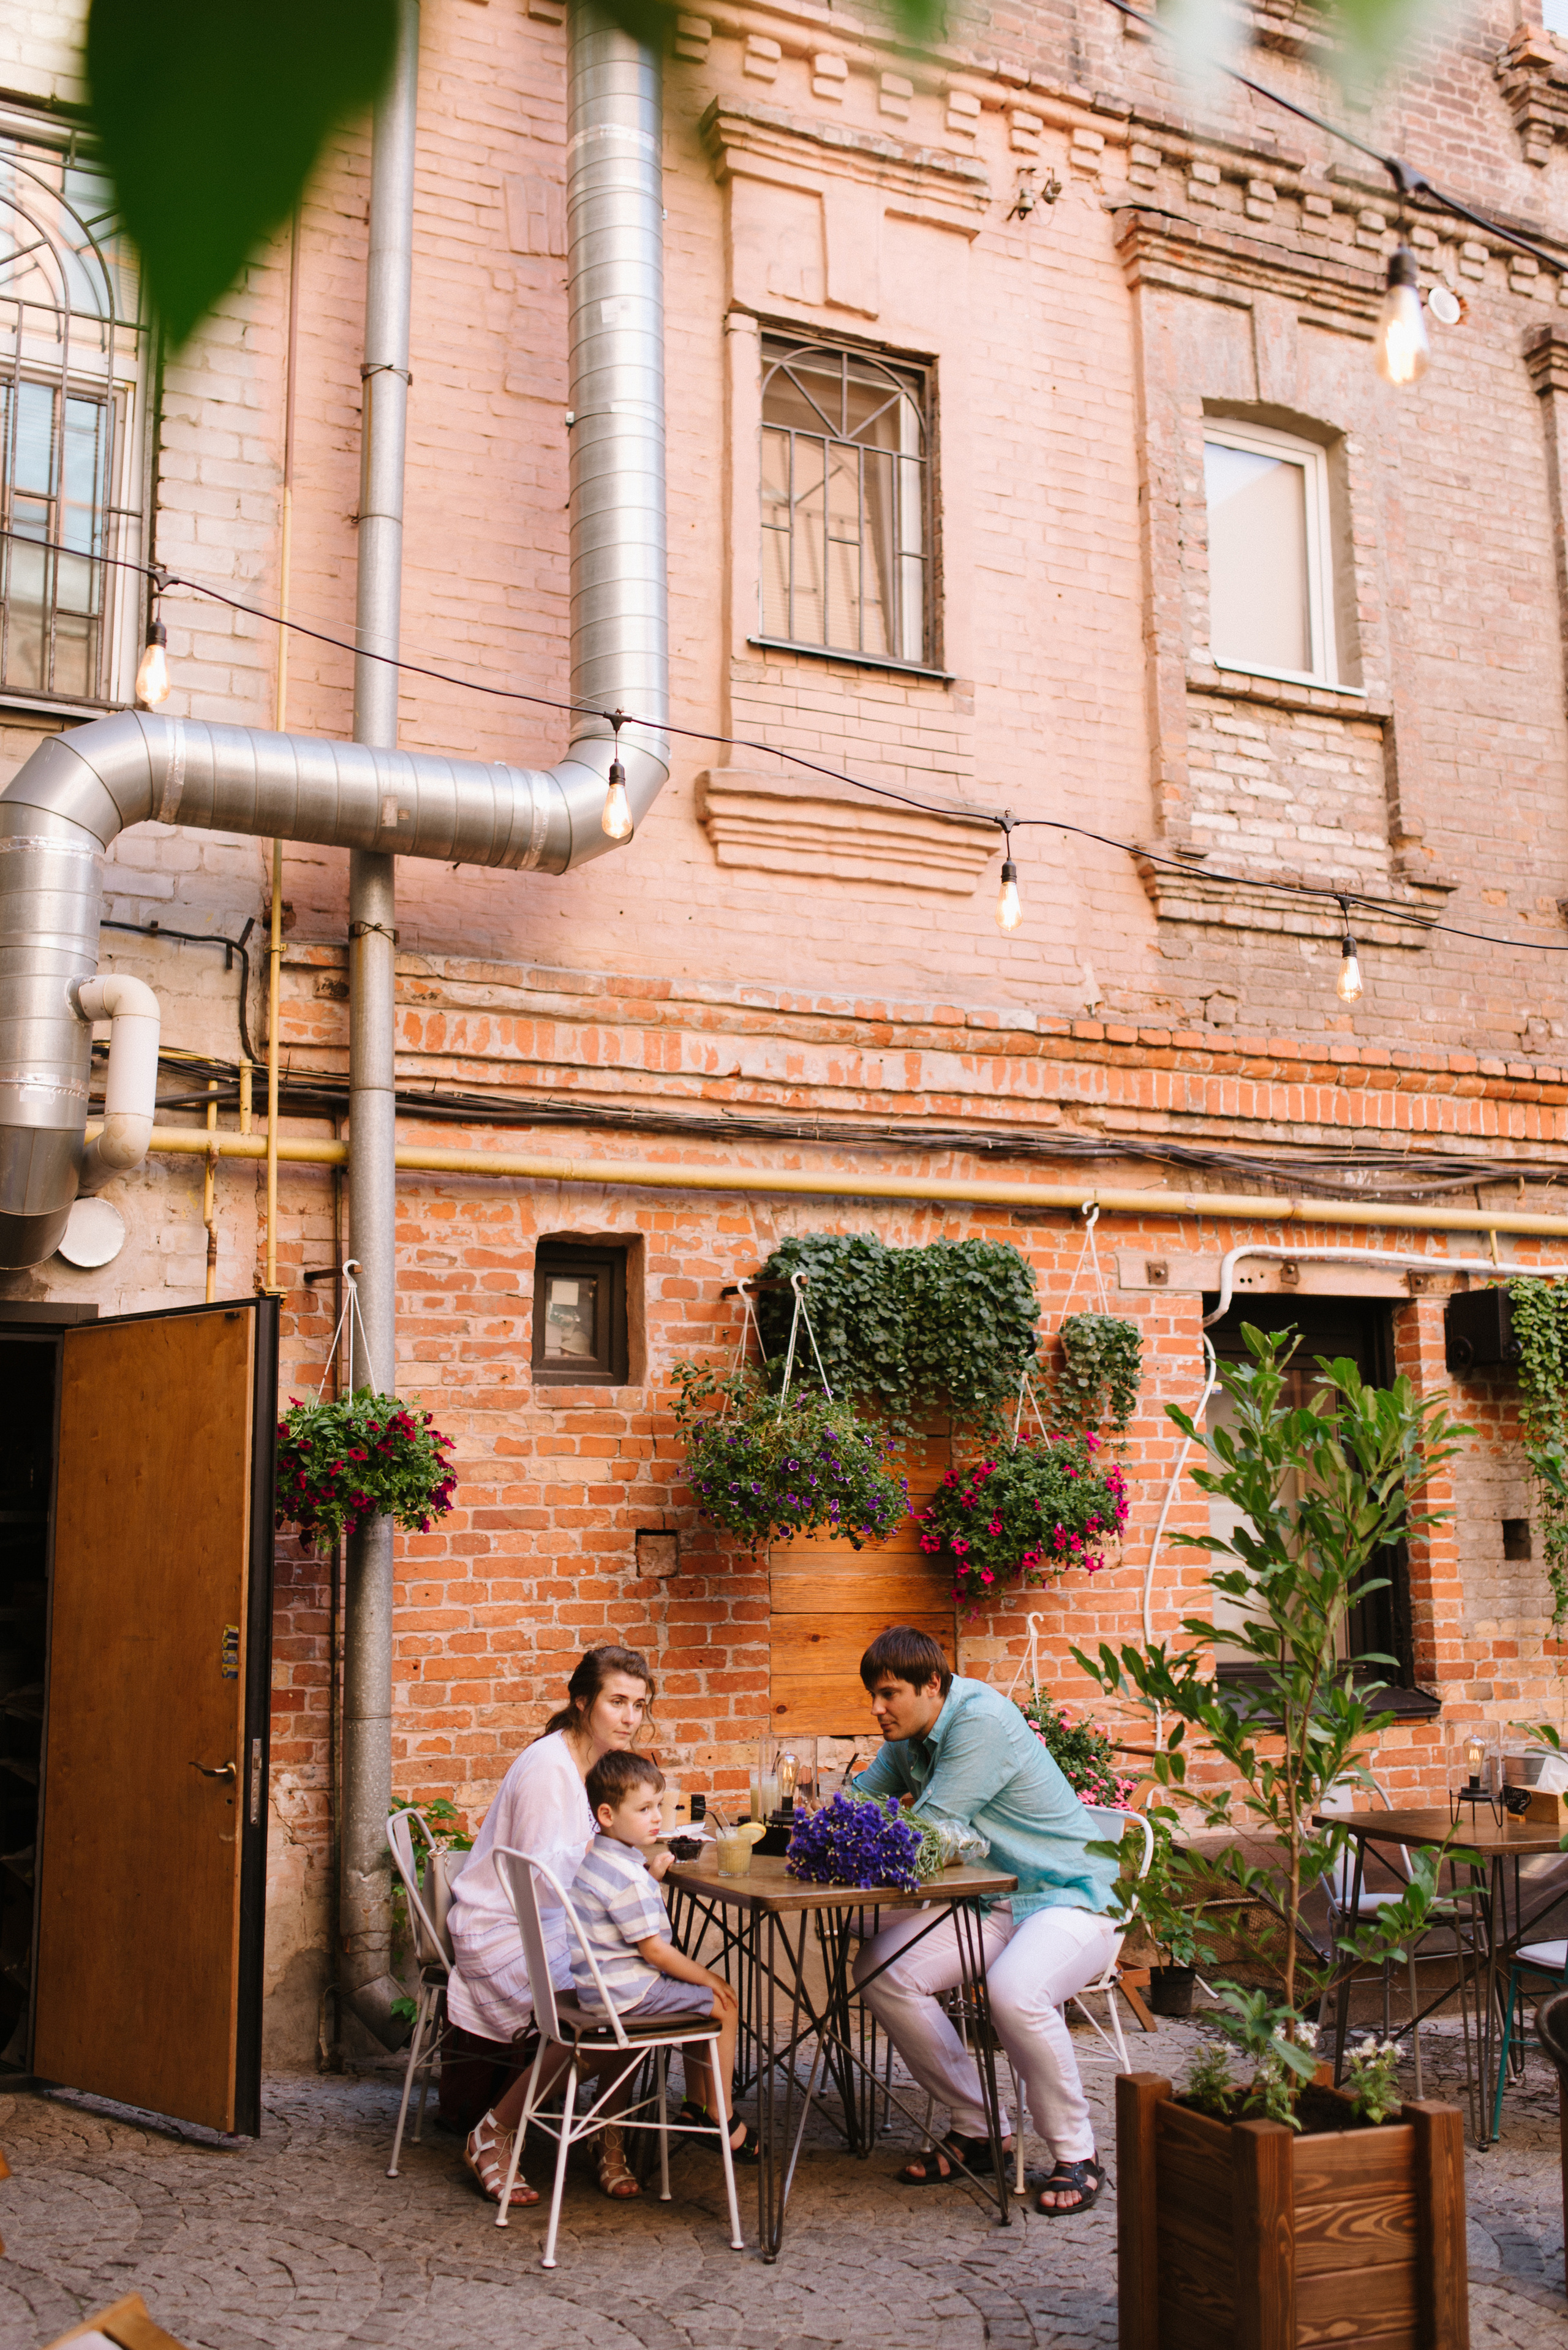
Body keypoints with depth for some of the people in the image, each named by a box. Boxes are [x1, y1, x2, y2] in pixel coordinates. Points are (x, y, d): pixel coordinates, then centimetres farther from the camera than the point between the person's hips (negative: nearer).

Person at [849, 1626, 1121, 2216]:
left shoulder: (981, 1720, -22)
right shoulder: (909, 1733, 6)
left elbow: (931, 1831, -23)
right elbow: (862, 1794, 20)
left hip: (1070, 1899, -8)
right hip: (988, 1903, 9)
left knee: (1015, 1991, -36)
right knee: (881, 1969, -9)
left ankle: (1076, 2155, -12)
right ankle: (977, 2125, 6)